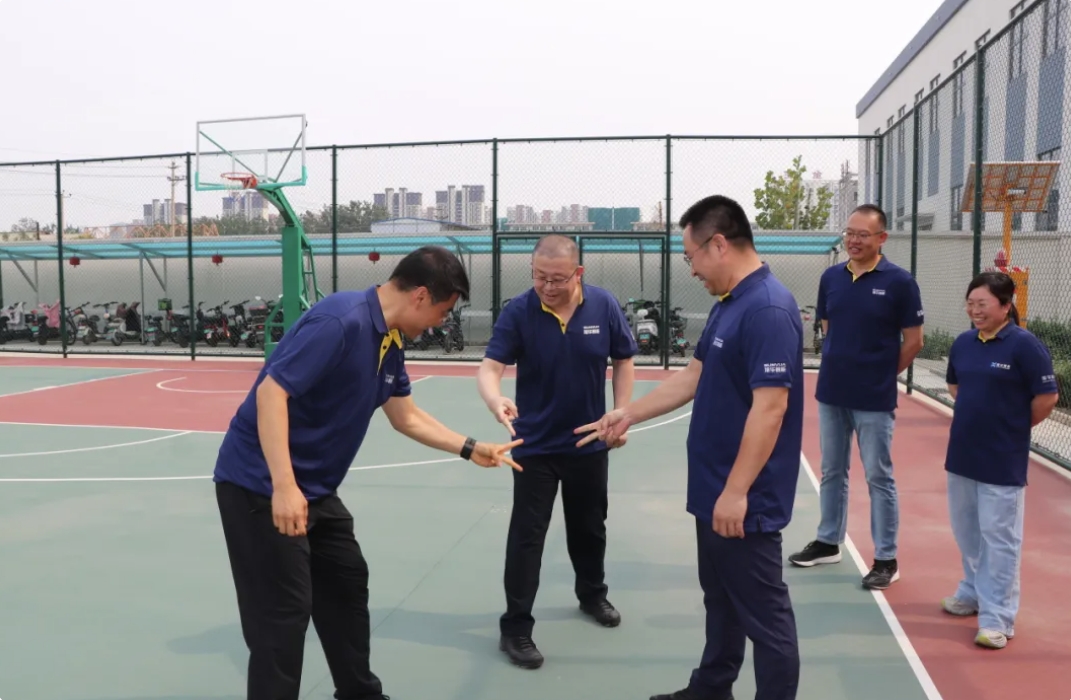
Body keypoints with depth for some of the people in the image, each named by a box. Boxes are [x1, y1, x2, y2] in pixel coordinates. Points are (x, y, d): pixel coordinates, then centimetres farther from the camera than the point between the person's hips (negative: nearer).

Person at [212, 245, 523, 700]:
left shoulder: (390, 343, 6)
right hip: (262, 485, -10)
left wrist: (470, 449, 18)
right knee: (285, 610, -5)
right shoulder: (340, 320, -23)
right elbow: (271, 392, -29)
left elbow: (407, 418, 19)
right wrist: (283, 486, -33)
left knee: (348, 585, 18)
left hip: (315, 488, 10)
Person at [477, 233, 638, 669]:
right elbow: (490, 367, -23)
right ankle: (515, 628, 11)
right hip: (535, 444, -3)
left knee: (589, 526, 20)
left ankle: (592, 595, 44)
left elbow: (624, 361, 2)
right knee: (526, 536, 0)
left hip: (589, 441, 3)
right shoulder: (517, 312, -17)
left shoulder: (604, 306, -10)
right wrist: (495, 399, -45)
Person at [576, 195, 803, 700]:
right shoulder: (727, 305, 10)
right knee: (721, 601, 22)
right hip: (714, 491, 10)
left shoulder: (768, 309, -21)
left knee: (763, 614, 4)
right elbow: (693, 378, 18)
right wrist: (630, 413, 20)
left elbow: (769, 409, -25)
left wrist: (736, 492, -24)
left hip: (744, 499, -10)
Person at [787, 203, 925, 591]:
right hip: (830, 393, 5)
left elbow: (913, 341, -4)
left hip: (874, 400, -5)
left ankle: (886, 559, 15)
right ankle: (828, 542, 30)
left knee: (879, 478, 4)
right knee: (831, 472, 16)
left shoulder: (899, 281, -9)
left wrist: (881, 375, 2)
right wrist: (844, 364, 8)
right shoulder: (831, 277, 4)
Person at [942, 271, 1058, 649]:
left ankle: (997, 618, 6)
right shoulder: (963, 342, 5)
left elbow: (1047, 397, -10)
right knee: (967, 532, 18)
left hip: (1002, 461, -6)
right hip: (961, 455, 6)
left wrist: (1012, 426, 1)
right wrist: (976, 415, 10)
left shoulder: (1025, 344, -13)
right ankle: (973, 593, 37)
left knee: (999, 538, -1)